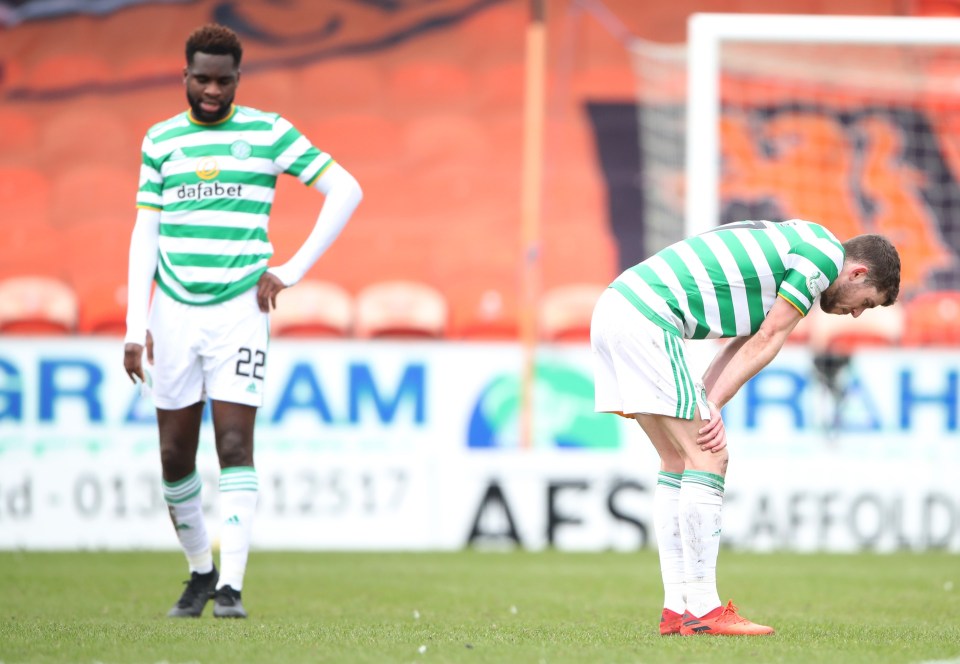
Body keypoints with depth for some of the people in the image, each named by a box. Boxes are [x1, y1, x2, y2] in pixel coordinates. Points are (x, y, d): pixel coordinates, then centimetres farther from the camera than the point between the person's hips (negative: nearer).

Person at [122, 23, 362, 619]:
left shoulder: (268, 133, 0)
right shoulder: (161, 140, 8)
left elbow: (346, 190, 1)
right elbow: (146, 232, 8)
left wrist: (293, 270, -4)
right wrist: (135, 327, 1)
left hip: (240, 308, -3)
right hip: (173, 309, 3)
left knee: (235, 446, -12)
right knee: (175, 454, 5)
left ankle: (231, 585, -12)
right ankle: (200, 571, 24)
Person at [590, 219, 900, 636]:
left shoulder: (791, 249, 26)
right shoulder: (825, 255, -3)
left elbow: (746, 346, 16)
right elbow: (765, 343, -3)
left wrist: (707, 405, 2)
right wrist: (712, 405, 0)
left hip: (614, 311, 10)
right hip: (646, 317, -10)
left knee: (678, 462, 13)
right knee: (708, 459, -7)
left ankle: (677, 609, 12)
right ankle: (702, 610, -7)